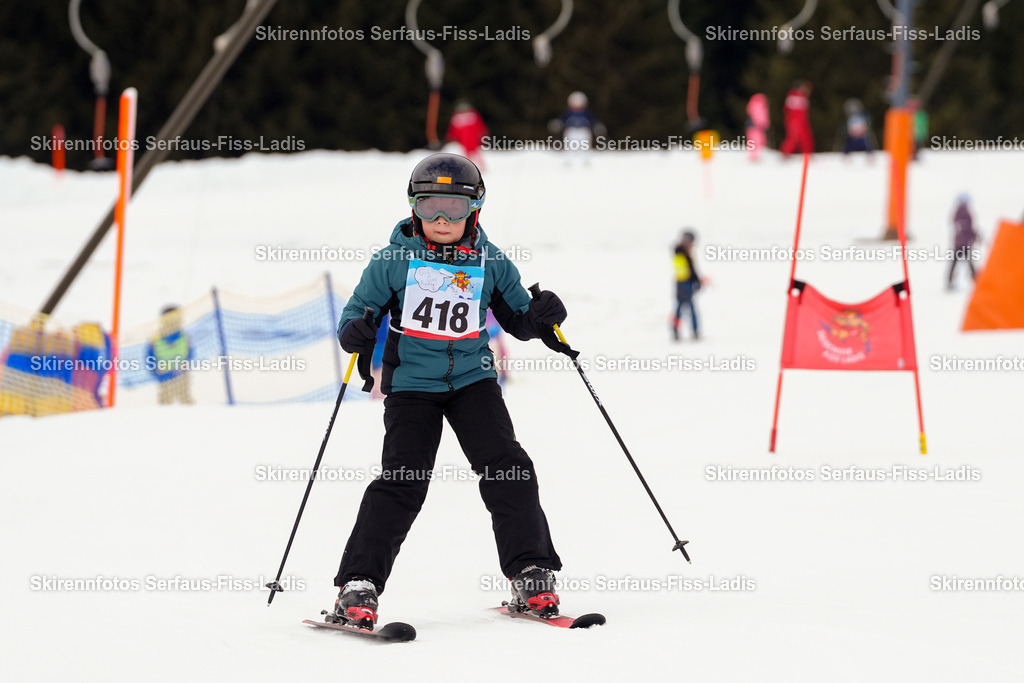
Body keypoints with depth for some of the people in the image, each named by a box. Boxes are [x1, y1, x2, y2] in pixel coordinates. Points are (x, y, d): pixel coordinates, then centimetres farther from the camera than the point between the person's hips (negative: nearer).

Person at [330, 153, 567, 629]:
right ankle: (358, 588, -10)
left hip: (472, 380, 2)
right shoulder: (394, 260, -3)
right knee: (402, 480, -12)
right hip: (411, 384, -2)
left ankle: (531, 576, -1)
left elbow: (517, 319, 12)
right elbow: (359, 311, 3)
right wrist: (357, 332, -20)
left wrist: (540, 316, -10)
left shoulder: (490, 263, 3)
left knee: (506, 468, -10)